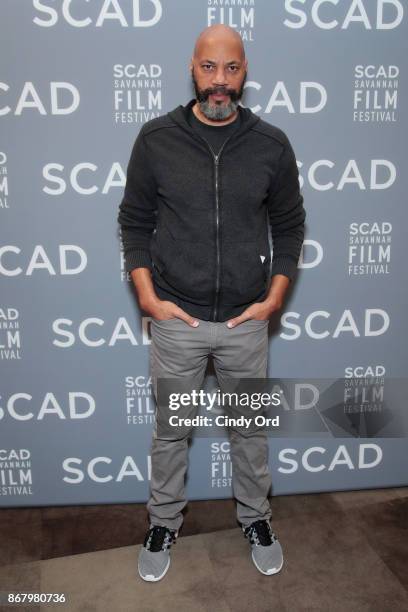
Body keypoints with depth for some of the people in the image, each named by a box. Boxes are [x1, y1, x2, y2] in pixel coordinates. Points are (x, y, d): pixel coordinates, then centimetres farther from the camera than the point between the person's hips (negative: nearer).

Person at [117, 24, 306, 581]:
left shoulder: (271, 145, -3)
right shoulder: (156, 138, -5)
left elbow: (289, 226, 6)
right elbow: (135, 222, 1)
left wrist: (275, 296, -3)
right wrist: (147, 295, -7)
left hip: (246, 321, 1)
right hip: (176, 320, 0)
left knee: (250, 427, 17)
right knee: (170, 430, 15)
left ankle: (255, 518, 41)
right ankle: (164, 524, 38)